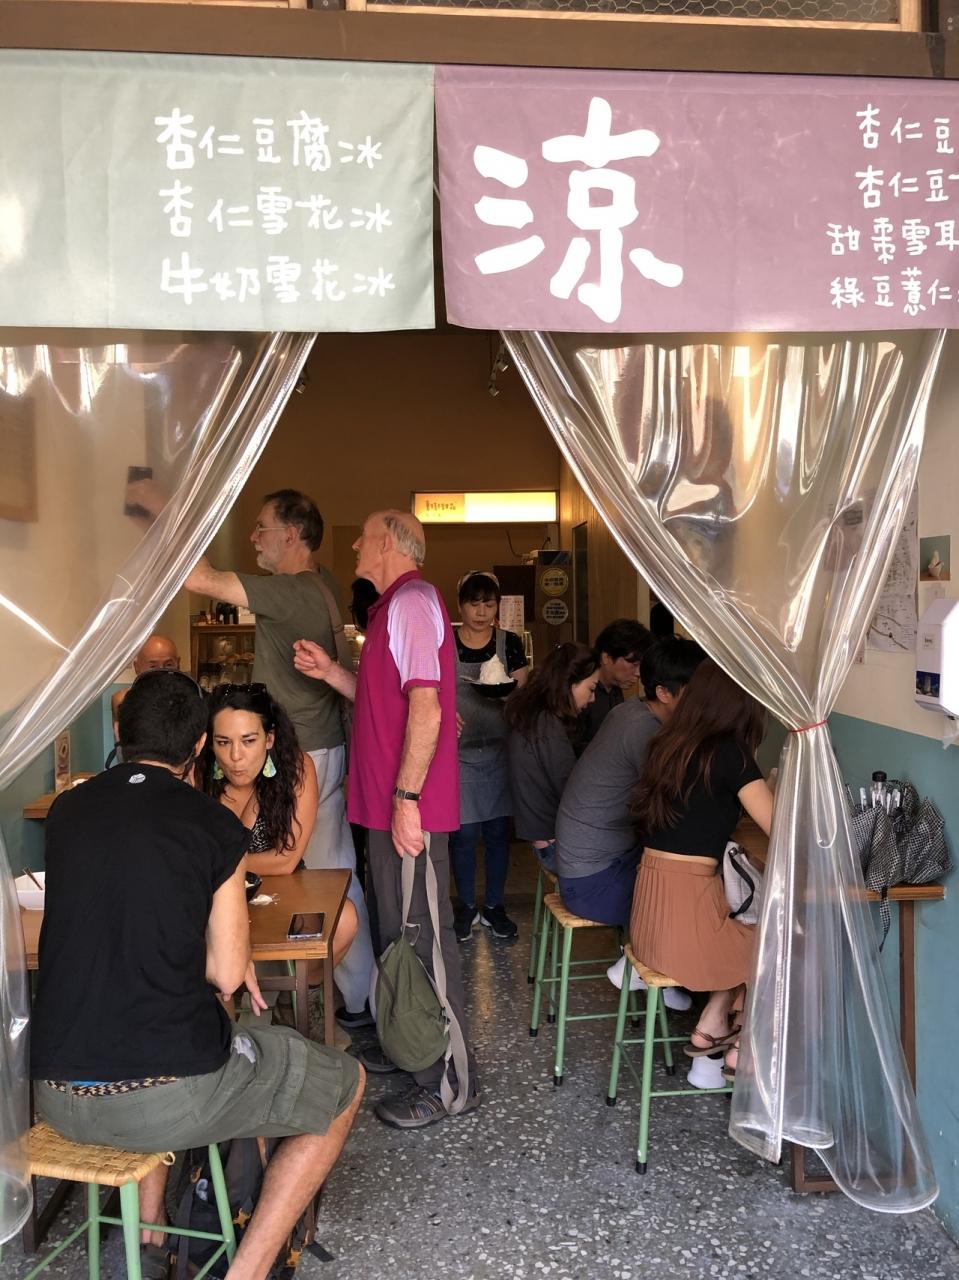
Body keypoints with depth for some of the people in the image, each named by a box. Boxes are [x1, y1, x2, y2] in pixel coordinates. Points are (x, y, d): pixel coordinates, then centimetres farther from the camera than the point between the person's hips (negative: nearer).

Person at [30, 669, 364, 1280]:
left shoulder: (67, 810, 5)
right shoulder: (216, 826, -8)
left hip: (54, 1096, 6)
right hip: (170, 1097, -5)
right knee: (346, 1084, 16)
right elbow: (226, 975, -4)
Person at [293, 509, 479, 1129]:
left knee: (424, 939, -3)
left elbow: (425, 706, -23)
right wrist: (331, 672, 9)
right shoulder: (397, 604, 19)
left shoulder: (412, 601, -14)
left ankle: (449, 1081, 7)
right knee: (399, 933, 20)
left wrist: (406, 797, -25)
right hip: (392, 804, 11)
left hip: (412, 808, -11)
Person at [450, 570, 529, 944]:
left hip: (499, 752, 1)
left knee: (498, 830, 7)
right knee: (463, 832, 0)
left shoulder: (509, 643, 4)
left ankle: (494, 907, 22)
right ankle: (466, 907, 19)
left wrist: (508, 691, -17)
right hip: (459, 752, -1)